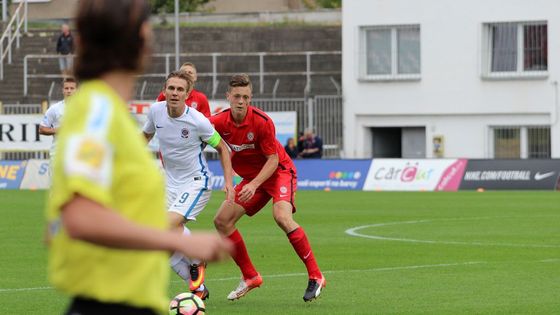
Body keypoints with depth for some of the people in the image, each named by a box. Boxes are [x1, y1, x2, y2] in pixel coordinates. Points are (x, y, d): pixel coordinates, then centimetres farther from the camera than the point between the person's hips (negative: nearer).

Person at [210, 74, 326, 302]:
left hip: (279, 172, -6)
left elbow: (273, 159, -20)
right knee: (222, 221, -1)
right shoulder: (220, 122, -11)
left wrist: (254, 185, -30)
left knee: (281, 216, -31)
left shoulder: (262, 122, -24)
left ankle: (315, 276, -25)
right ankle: (250, 277, 13)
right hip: (251, 177, 7)